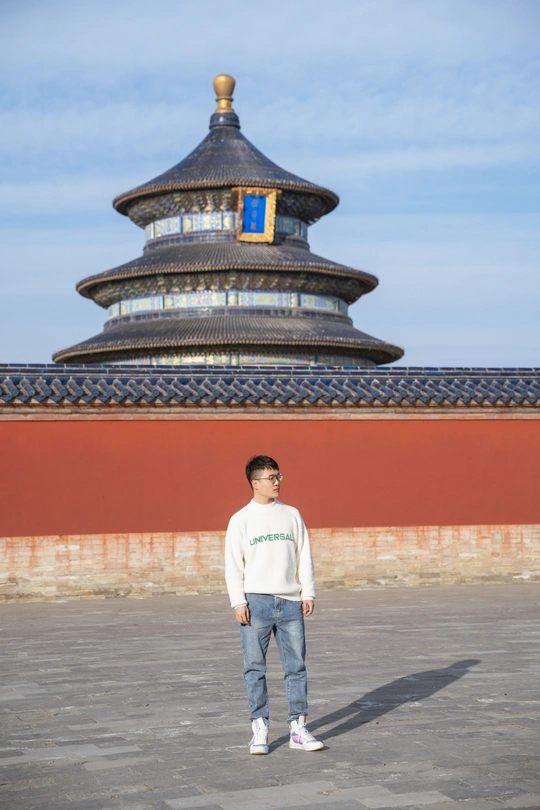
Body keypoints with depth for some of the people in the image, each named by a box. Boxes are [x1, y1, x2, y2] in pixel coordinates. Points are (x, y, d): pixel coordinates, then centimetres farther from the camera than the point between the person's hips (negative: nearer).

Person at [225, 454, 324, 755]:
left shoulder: (292, 515, 10)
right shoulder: (241, 520, 2)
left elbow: (304, 557, 10)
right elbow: (233, 565, 0)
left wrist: (309, 593, 3)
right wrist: (238, 602, -9)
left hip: (290, 602, 2)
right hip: (256, 602, -2)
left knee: (297, 666, 2)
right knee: (255, 668, 0)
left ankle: (298, 729, 9)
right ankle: (260, 730, 7)